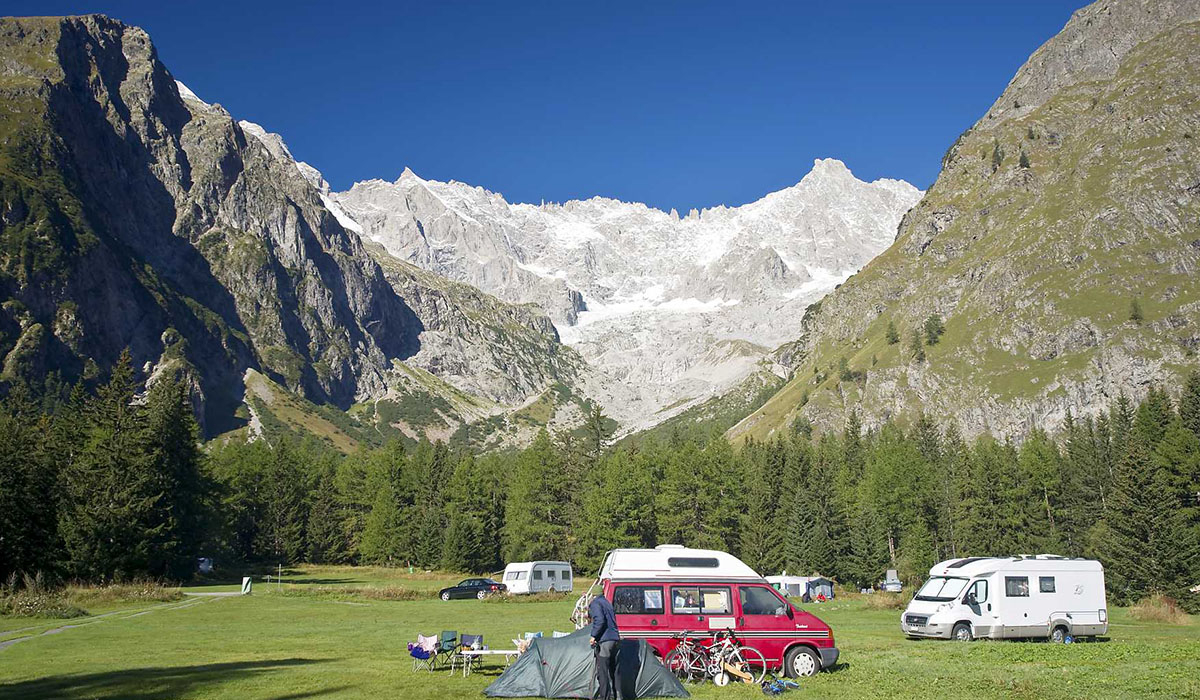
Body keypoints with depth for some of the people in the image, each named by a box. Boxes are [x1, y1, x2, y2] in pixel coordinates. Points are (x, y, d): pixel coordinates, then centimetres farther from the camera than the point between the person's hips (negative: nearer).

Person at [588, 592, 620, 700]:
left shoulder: (595, 603, -7)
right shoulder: (606, 602, 21)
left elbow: (599, 620, -19)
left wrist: (593, 636, -15)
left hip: (604, 640, -9)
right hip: (614, 638, 9)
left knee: (602, 671, -6)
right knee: (612, 670, 15)